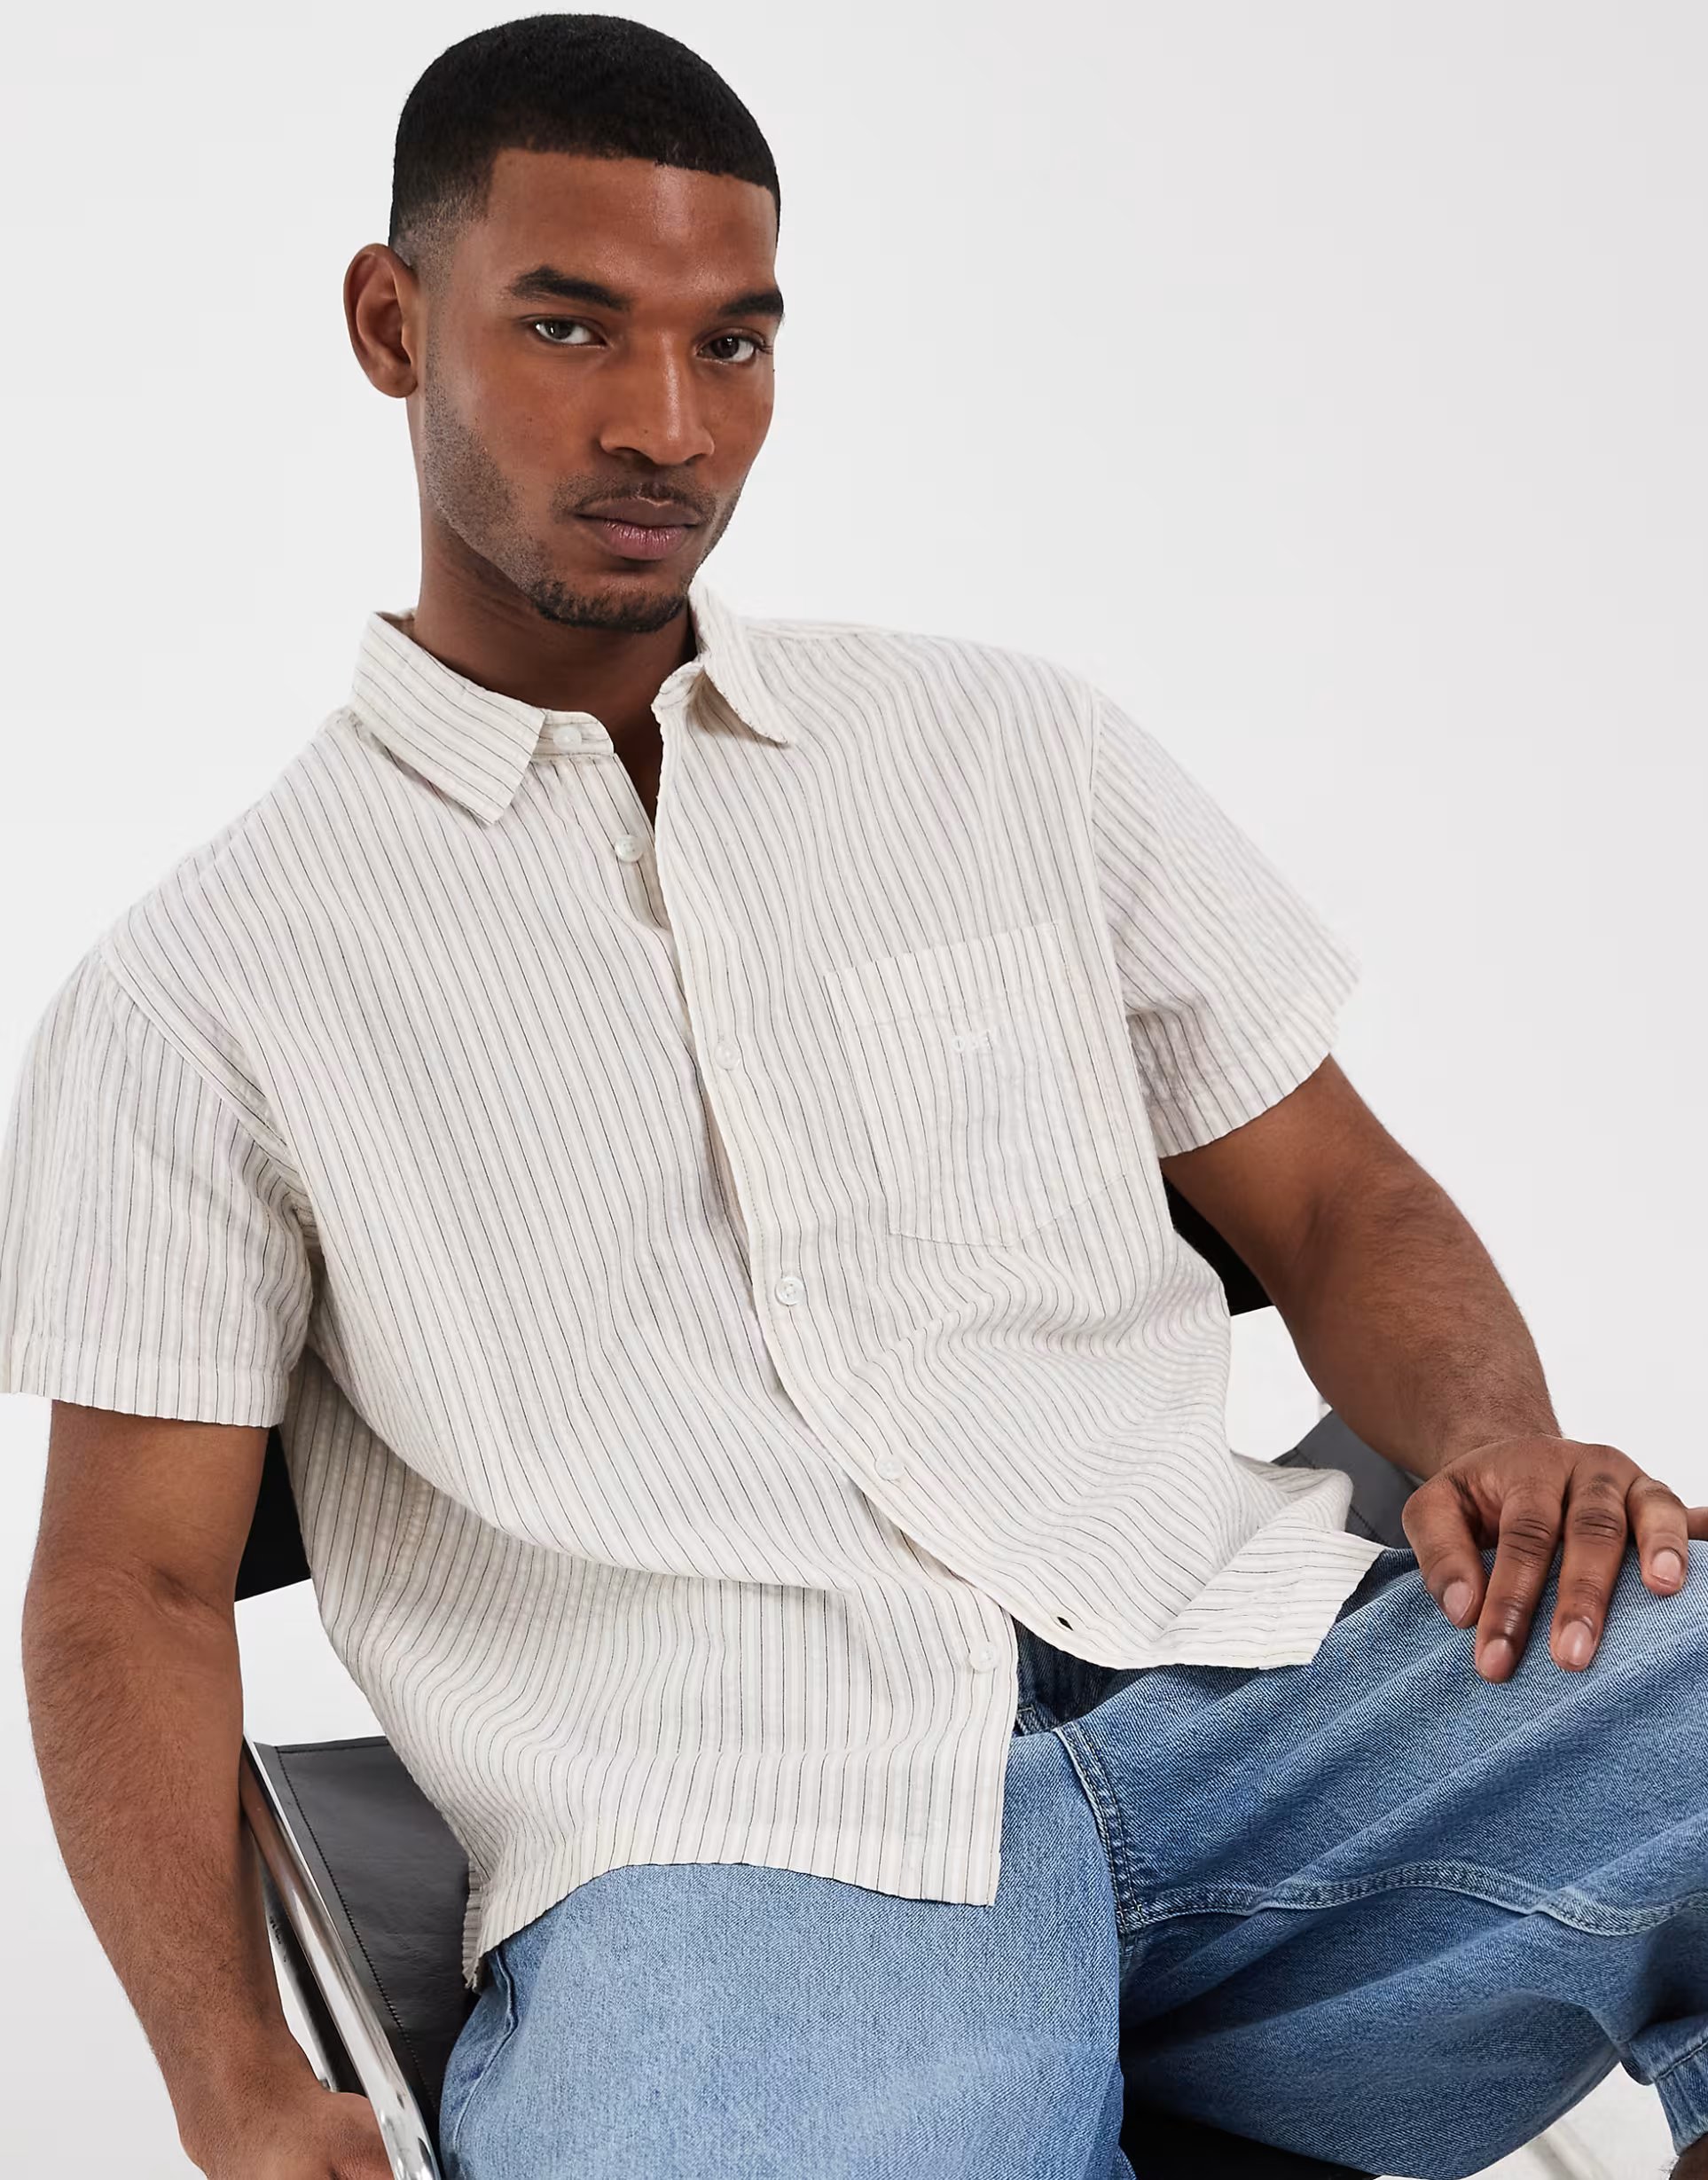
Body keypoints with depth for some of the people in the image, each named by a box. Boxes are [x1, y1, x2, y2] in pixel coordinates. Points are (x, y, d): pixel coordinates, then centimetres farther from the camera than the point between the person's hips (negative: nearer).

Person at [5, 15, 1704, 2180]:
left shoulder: (1015, 746, 19)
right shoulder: (198, 997, 9)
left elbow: (1336, 1204, 19)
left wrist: (1501, 1447, -4)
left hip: (1240, 1677, 4)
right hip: (730, 1845, -3)